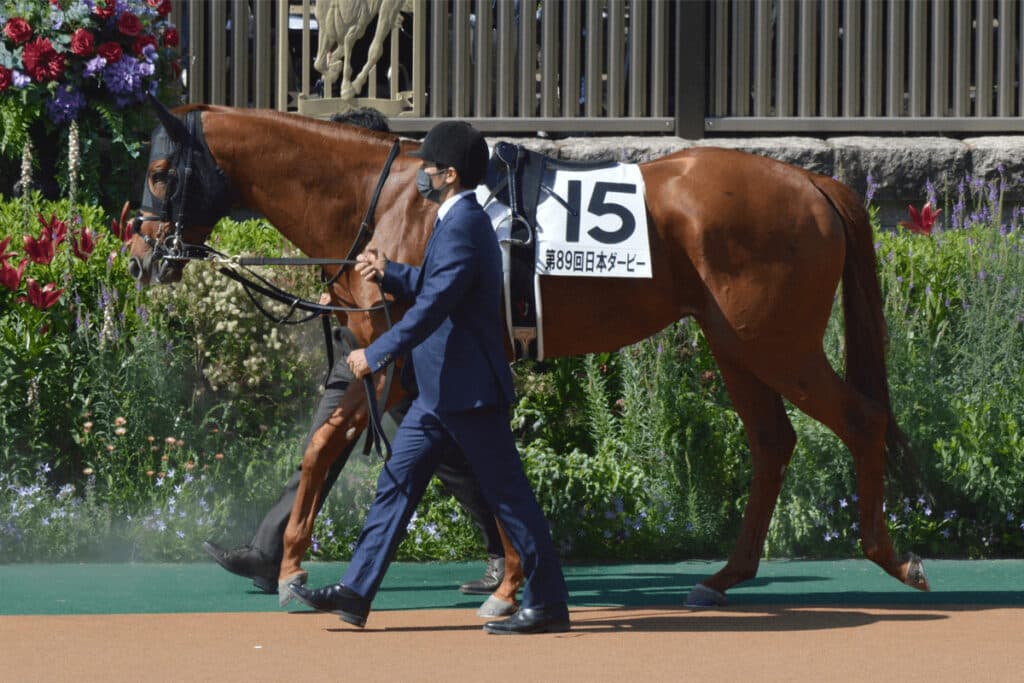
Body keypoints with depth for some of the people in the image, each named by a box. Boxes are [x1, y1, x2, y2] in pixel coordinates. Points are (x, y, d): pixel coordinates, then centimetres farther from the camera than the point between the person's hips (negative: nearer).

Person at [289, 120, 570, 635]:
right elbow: (427, 289, 24)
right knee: (396, 484, 10)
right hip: (439, 390, 11)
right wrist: (388, 274, 8)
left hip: (468, 388, -11)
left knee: (506, 492, -4)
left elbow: (432, 307, -24)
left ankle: (547, 605, 1)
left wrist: (376, 354, -20)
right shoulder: (456, 222, 14)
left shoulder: (463, 228, -18)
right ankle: (354, 595, 13)